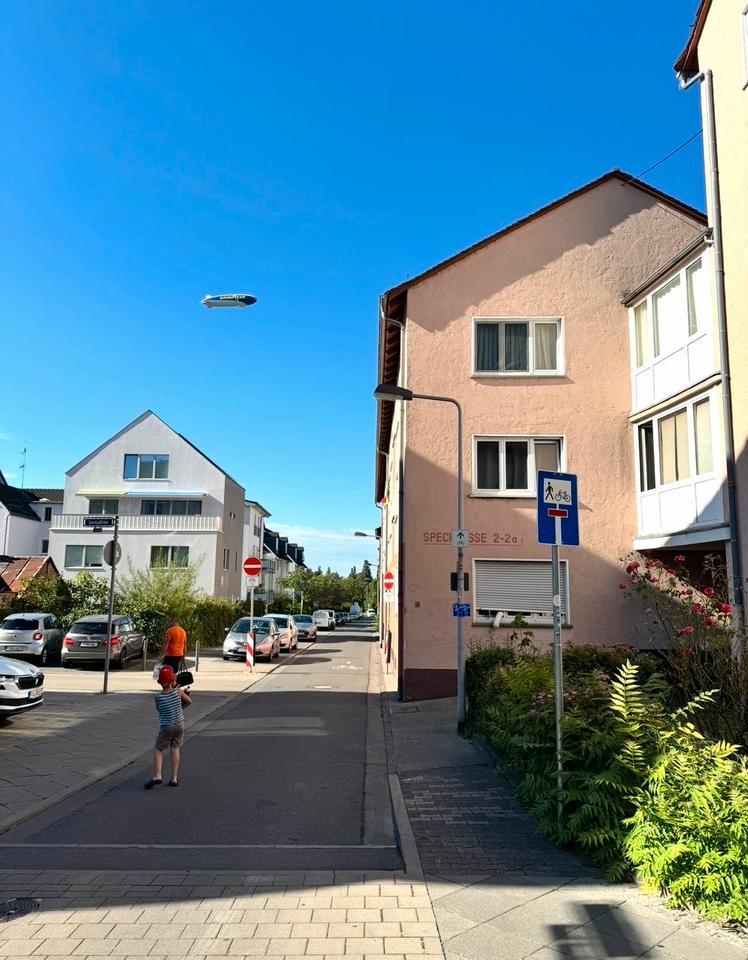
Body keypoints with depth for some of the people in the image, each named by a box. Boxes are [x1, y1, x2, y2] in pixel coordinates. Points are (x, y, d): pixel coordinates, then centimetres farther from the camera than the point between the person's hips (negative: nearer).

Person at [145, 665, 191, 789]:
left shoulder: (158, 697, -16)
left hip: (166, 727, -2)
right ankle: (174, 779, 15)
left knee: (157, 750, 13)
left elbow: (159, 709, 5)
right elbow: (189, 701, 3)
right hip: (179, 724, 2)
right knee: (175, 749, 13)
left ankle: (157, 776, 1)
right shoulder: (178, 691, -13)